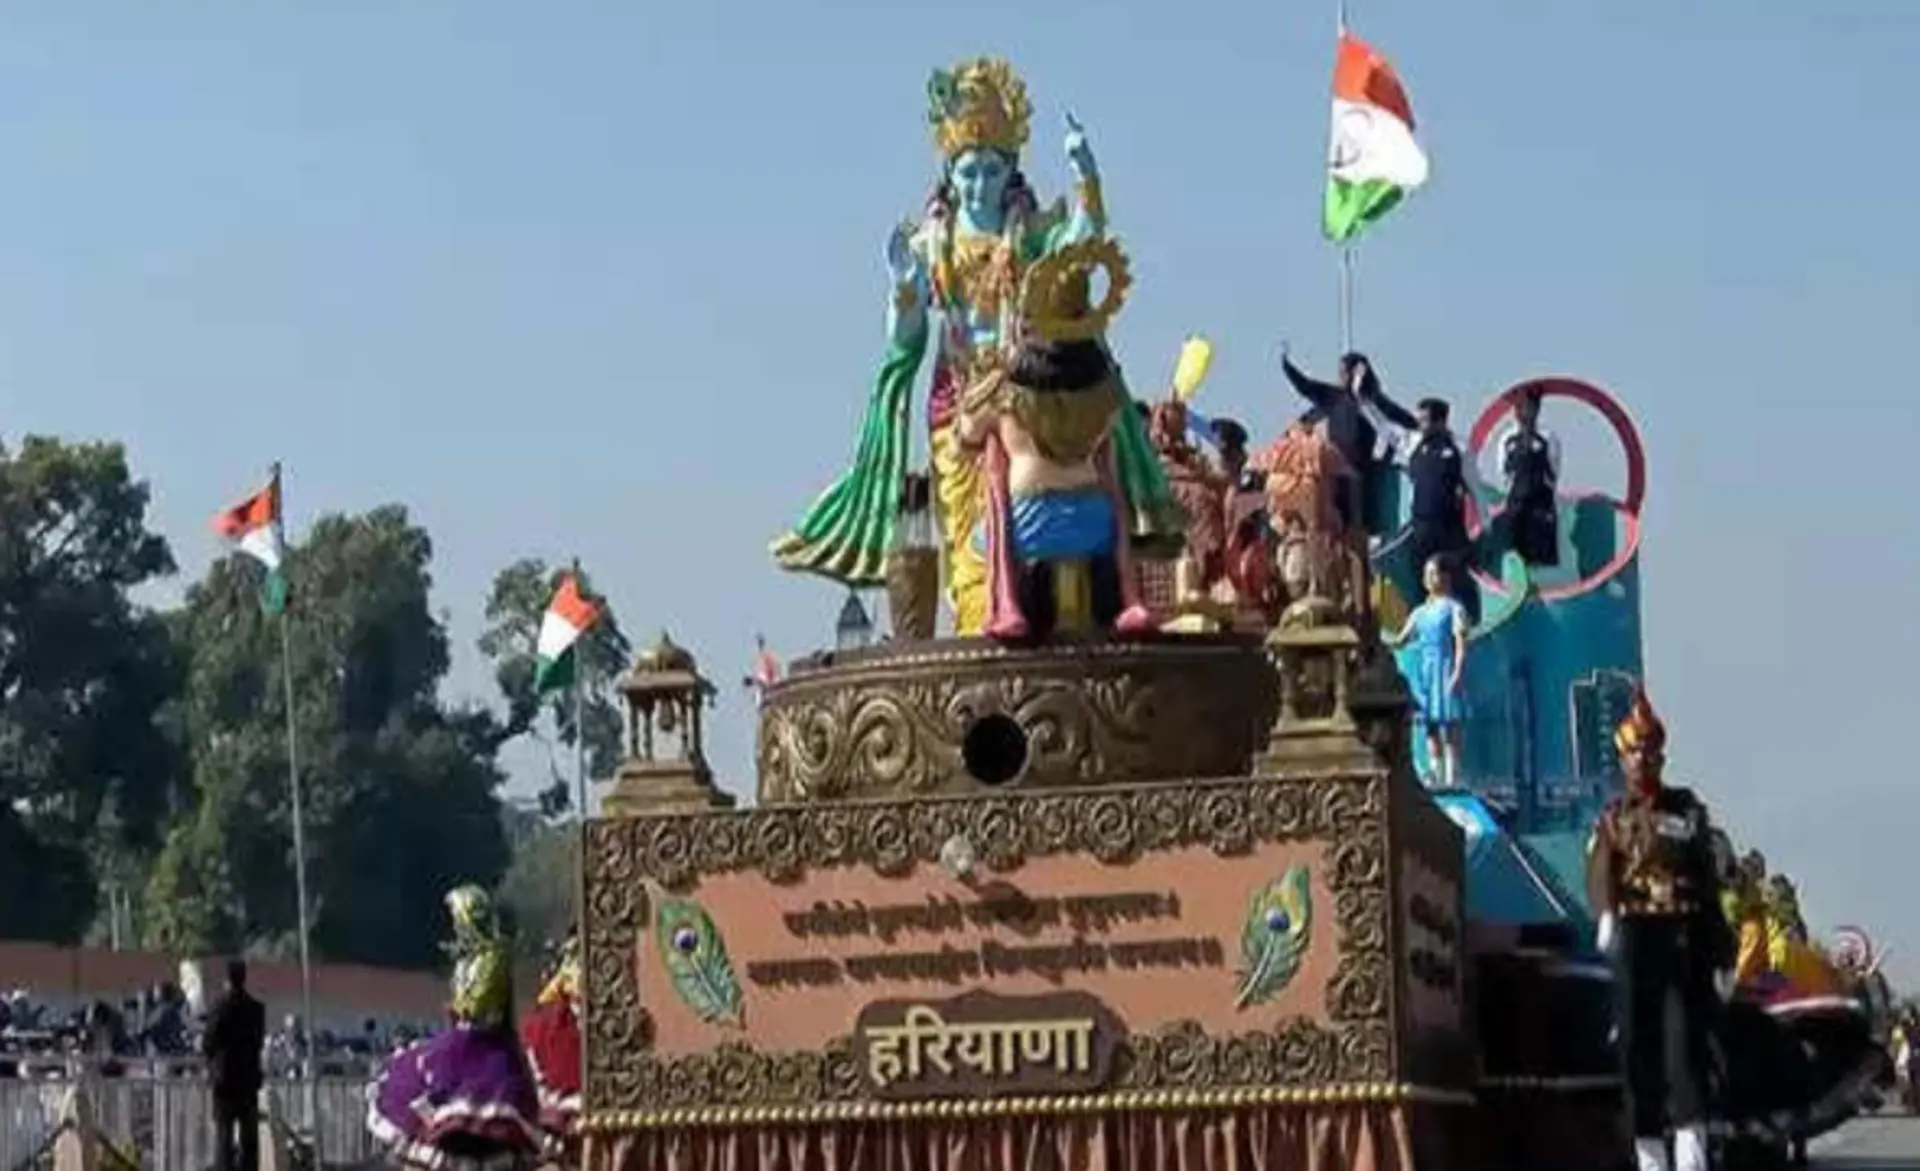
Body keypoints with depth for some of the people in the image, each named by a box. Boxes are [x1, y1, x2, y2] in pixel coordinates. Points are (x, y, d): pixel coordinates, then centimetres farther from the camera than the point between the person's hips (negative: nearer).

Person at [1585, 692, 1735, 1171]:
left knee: (1686, 1038, -10)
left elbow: (1709, 885, 10)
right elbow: (1598, 873, -6)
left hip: (1685, 938, -1)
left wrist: (1723, 956, 7)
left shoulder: (1688, 809, 10)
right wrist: (1605, 914, -27)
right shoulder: (1611, 818, 10)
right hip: (1634, 937, 1)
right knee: (1638, 1045, 1)